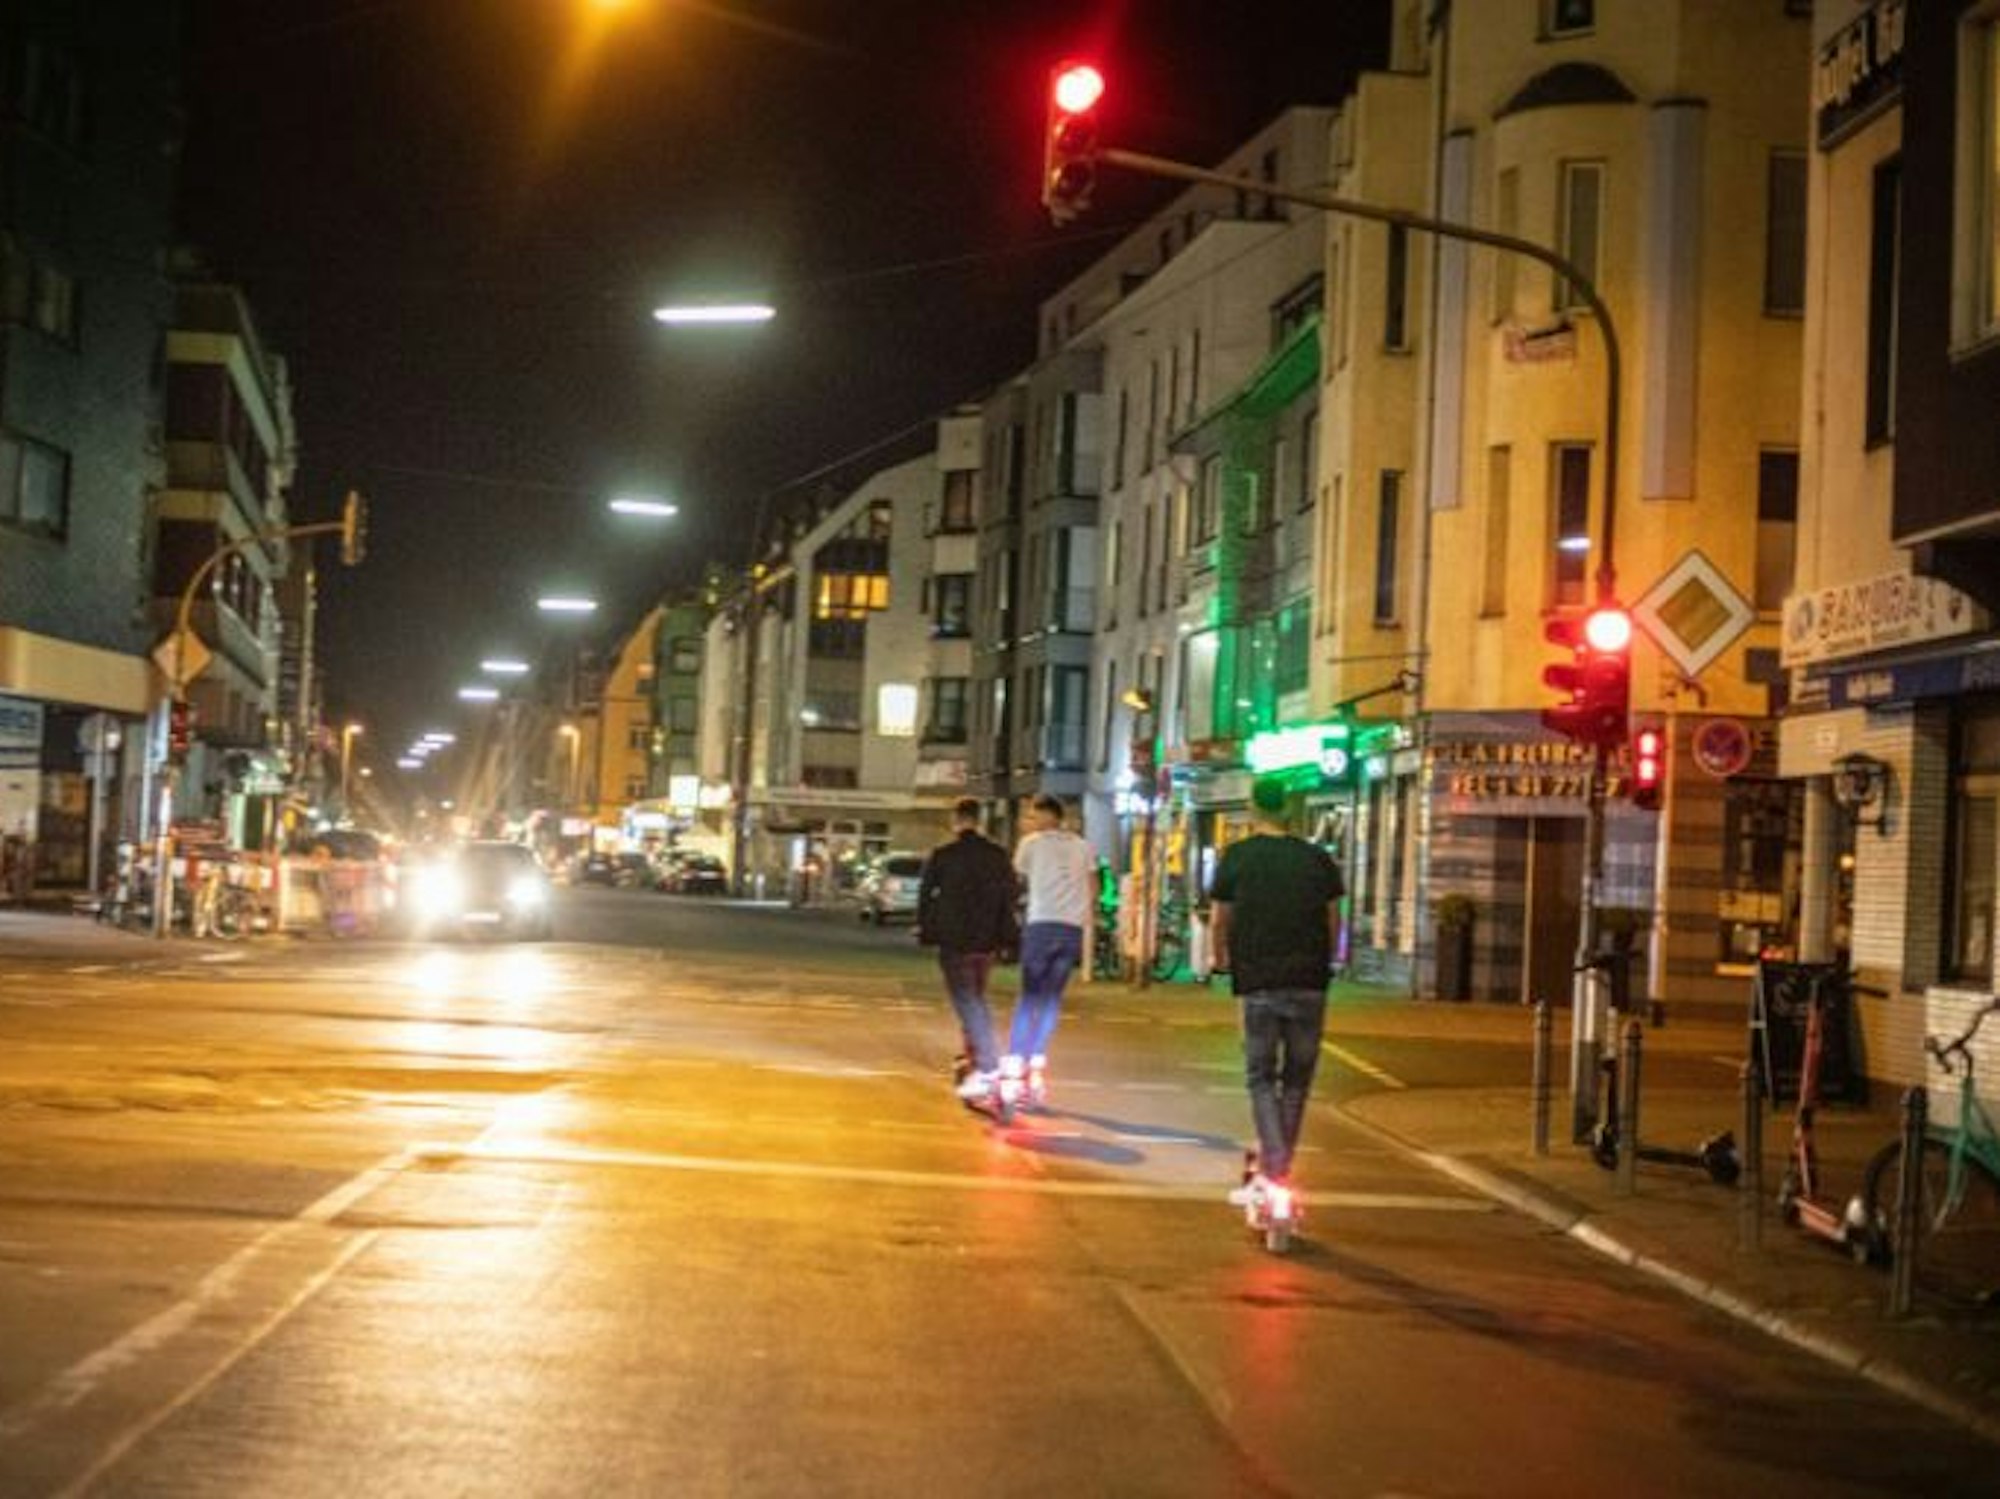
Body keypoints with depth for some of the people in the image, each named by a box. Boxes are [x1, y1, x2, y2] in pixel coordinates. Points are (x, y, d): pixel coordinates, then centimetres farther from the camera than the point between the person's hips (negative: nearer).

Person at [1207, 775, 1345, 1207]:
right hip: (1309, 982, 2)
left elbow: (1221, 918, 7)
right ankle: (1278, 1163, 18)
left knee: (1261, 1076, 4)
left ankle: (1273, 1170, -11)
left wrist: (1221, 959, 25)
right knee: (1297, 1077, 13)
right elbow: (1333, 918, 9)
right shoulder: (1317, 858, 6)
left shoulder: (1237, 857, 1)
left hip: (1258, 981, -2)